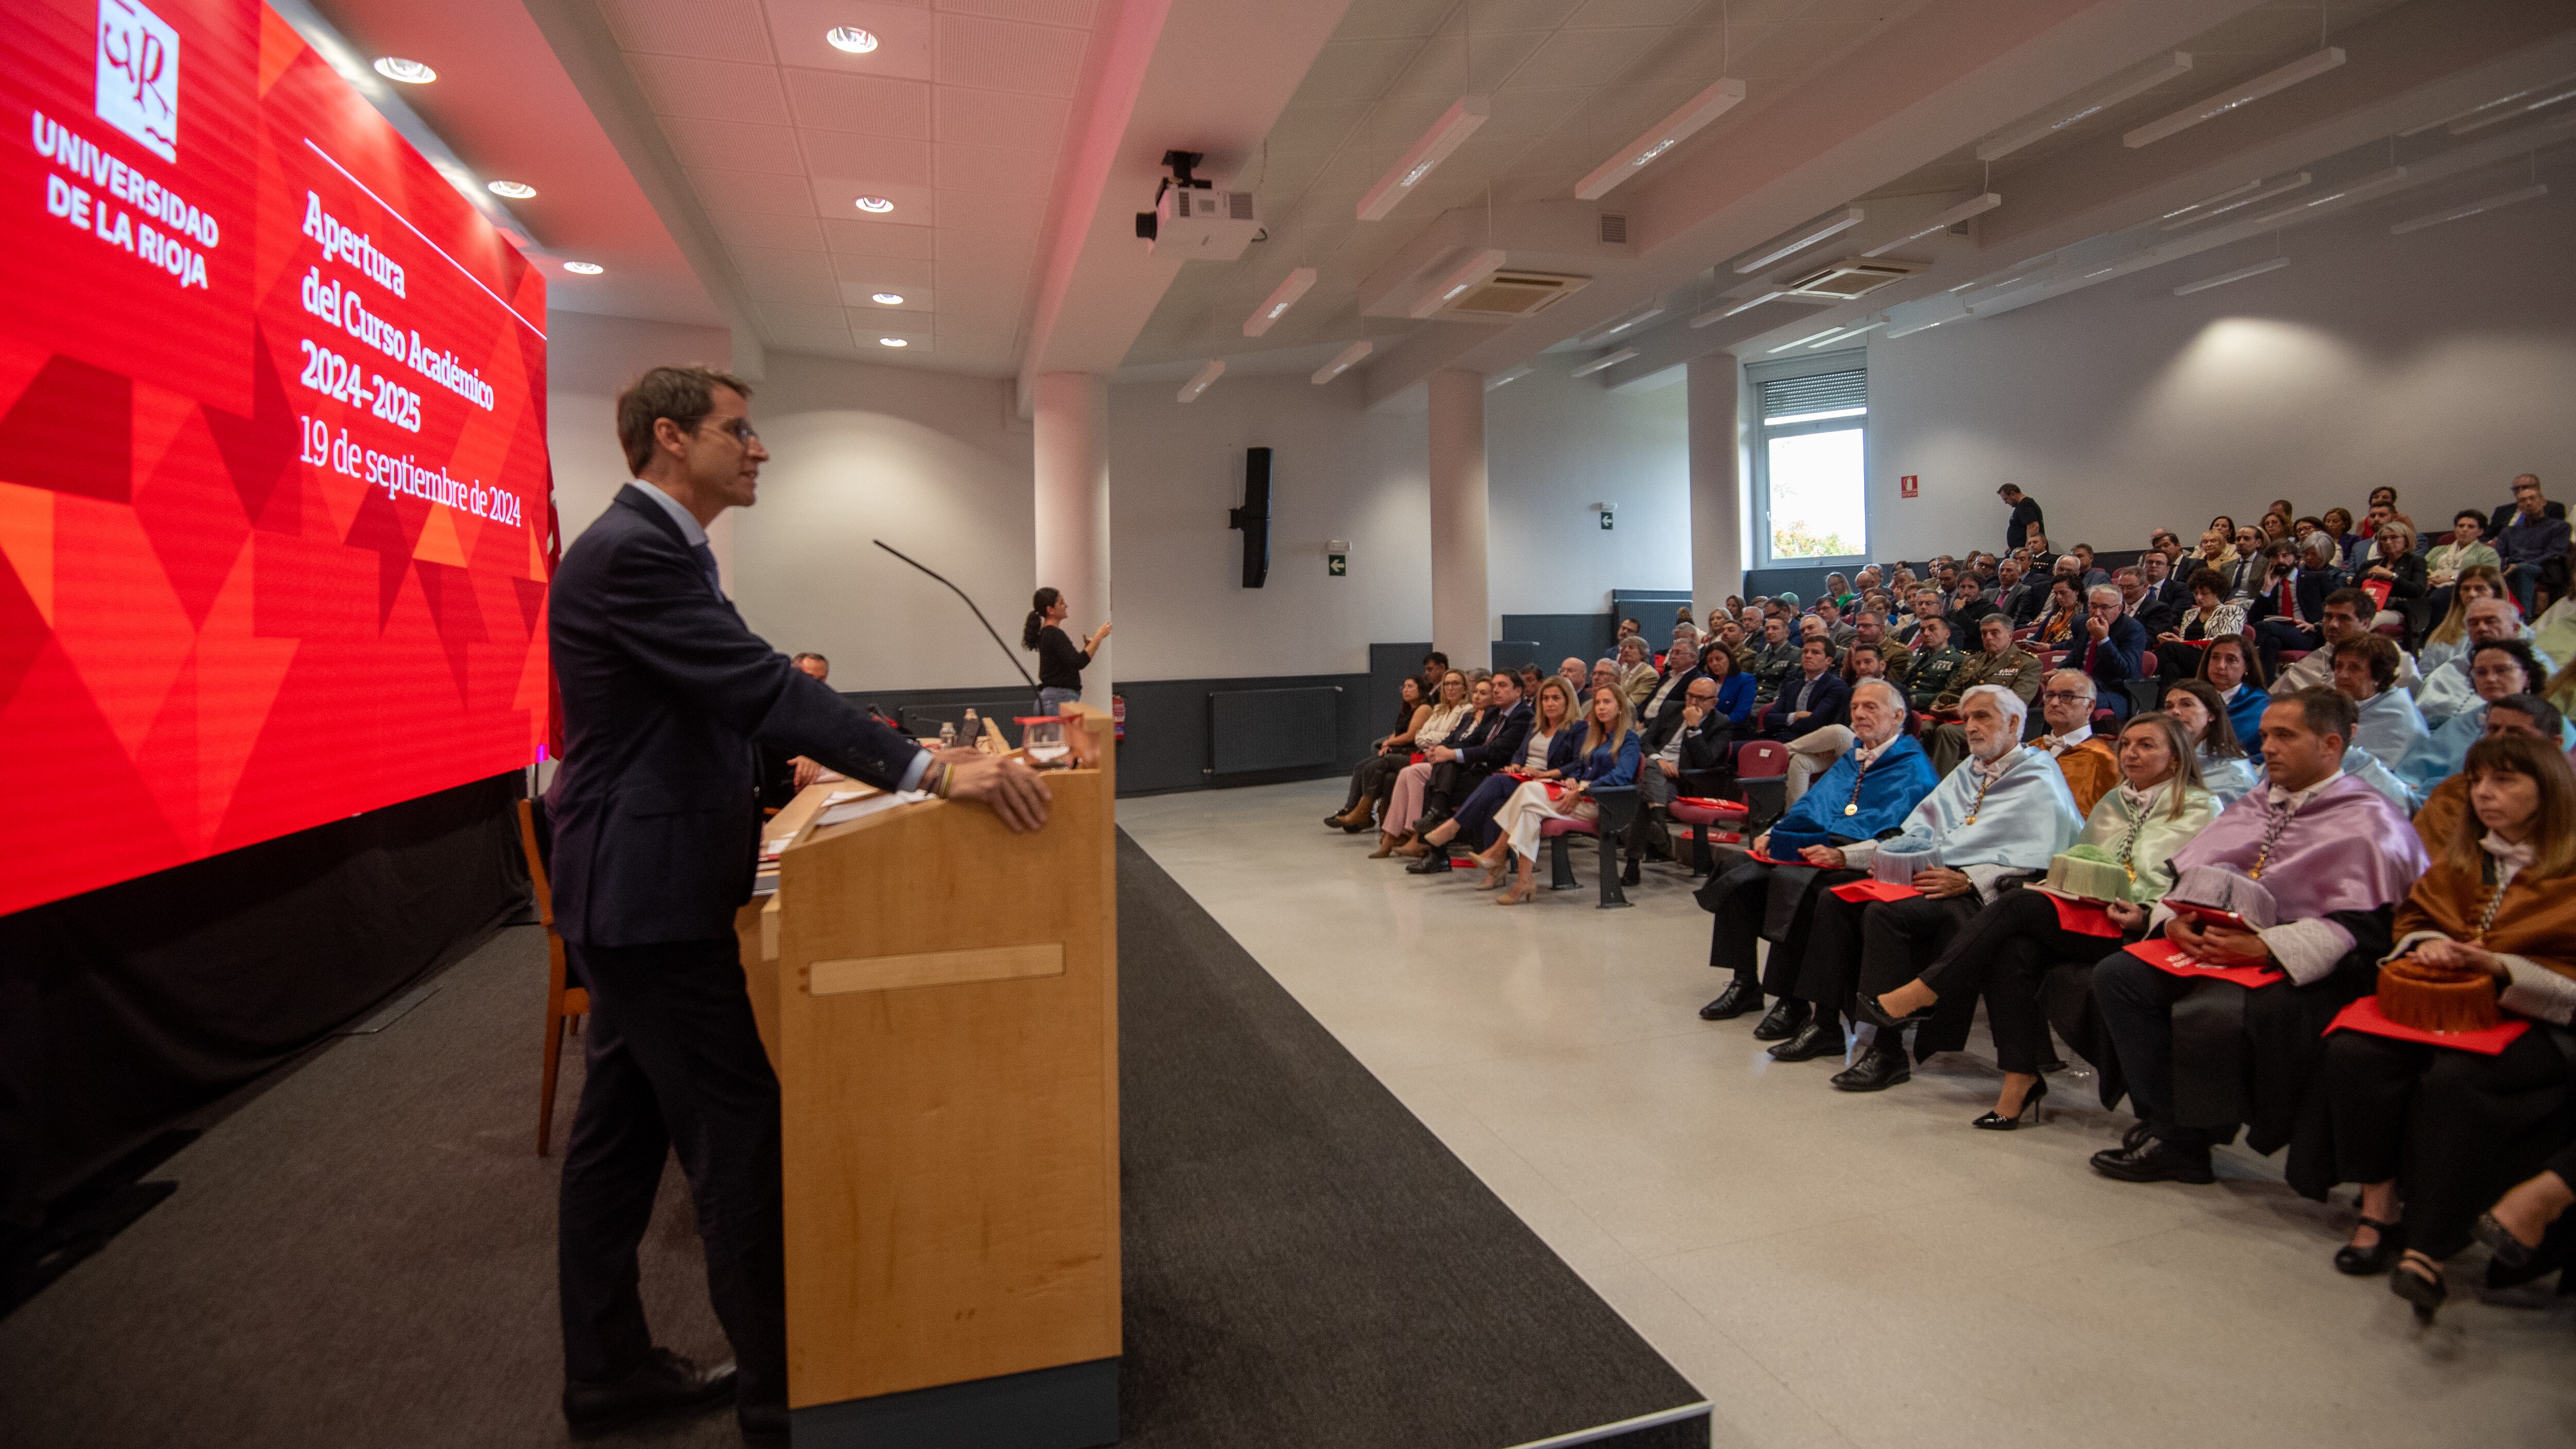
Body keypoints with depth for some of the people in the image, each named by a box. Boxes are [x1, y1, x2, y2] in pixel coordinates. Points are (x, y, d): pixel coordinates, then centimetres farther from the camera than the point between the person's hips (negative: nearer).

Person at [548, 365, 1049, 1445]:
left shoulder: (649, 546, 14)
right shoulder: (634, 553, -19)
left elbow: (738, 699, 15)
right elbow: (763, 689, -28)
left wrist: (906, 758, 14)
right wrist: (930, 771, -31)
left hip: (633, 886, 11)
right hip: (651, 894, -11)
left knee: (621, 1131, 17)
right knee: (738, 1135, -2)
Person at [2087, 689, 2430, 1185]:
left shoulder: (2370, 823, -2)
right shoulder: (2255, 806, 21)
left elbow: (2361, 926, -14)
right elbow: (2185, 872, 16)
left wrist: (2265, 946, -24)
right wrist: (2174, 919, -5)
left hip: (2299, 972, -7)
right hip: (2210, 949, 7)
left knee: (2207, 1010, -34)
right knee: (2117, 974, -16)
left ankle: (2177, 1140, -10)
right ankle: (2164, 1124, -11)